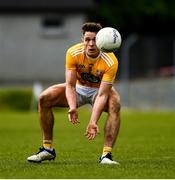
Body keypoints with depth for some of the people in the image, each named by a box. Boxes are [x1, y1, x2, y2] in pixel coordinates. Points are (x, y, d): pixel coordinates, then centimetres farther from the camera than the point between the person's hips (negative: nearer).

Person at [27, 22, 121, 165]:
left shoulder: (110, 61, -32)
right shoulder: (73, 53, -25)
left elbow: (102, 94, -35)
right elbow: (70, 85, -24)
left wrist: (93, 122, -45)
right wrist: (72, 108, -43)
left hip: (99, 90, -2)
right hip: (78, 88, 2)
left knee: (115, 105, -35)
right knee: (44, 98, -18)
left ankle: (106, 155, -35)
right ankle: (48, 149, -7)